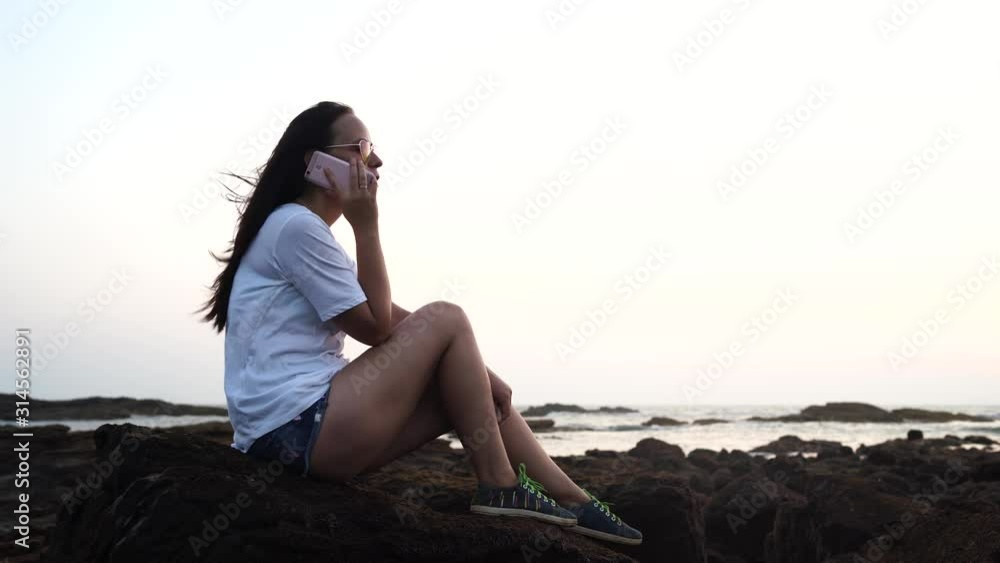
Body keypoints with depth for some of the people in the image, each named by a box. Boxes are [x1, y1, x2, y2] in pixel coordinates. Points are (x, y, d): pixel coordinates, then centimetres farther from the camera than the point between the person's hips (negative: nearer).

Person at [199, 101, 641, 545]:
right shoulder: (296, 225, -11)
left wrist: (477, 372, 5)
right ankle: (499, 487, -4)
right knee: (445, 320, -10)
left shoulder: (306, 230, 20)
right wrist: (366, 225, -8)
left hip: (300, 431, 10)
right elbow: (376, 327, -11)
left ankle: (575, 503, 10)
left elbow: (393, 321, 14)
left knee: (467, 386, 9)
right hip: (296, 429, -10)